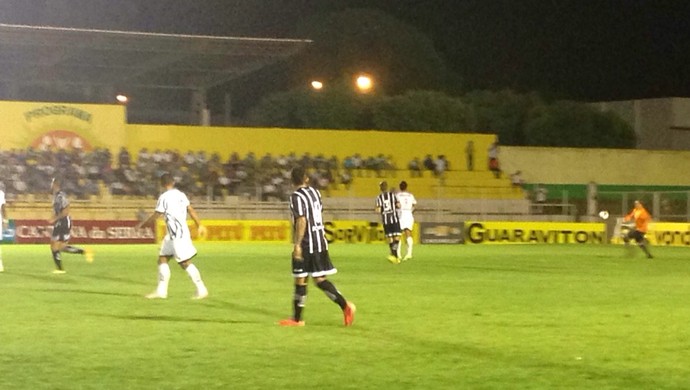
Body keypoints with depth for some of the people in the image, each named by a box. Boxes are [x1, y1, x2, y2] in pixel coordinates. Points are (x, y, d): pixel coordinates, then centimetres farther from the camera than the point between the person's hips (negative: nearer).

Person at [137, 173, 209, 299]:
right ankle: (161, 291, 11)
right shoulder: (181, 195, 9)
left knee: (185, 263, -4)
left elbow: (155, 215, -9)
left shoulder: (164, 197, -13)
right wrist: (199, 225, 18)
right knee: (162, 259, 11)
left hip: (178, 235, -9)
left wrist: (142, 223, 5)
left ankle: (202, 290, -1)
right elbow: (191, 210, 11)